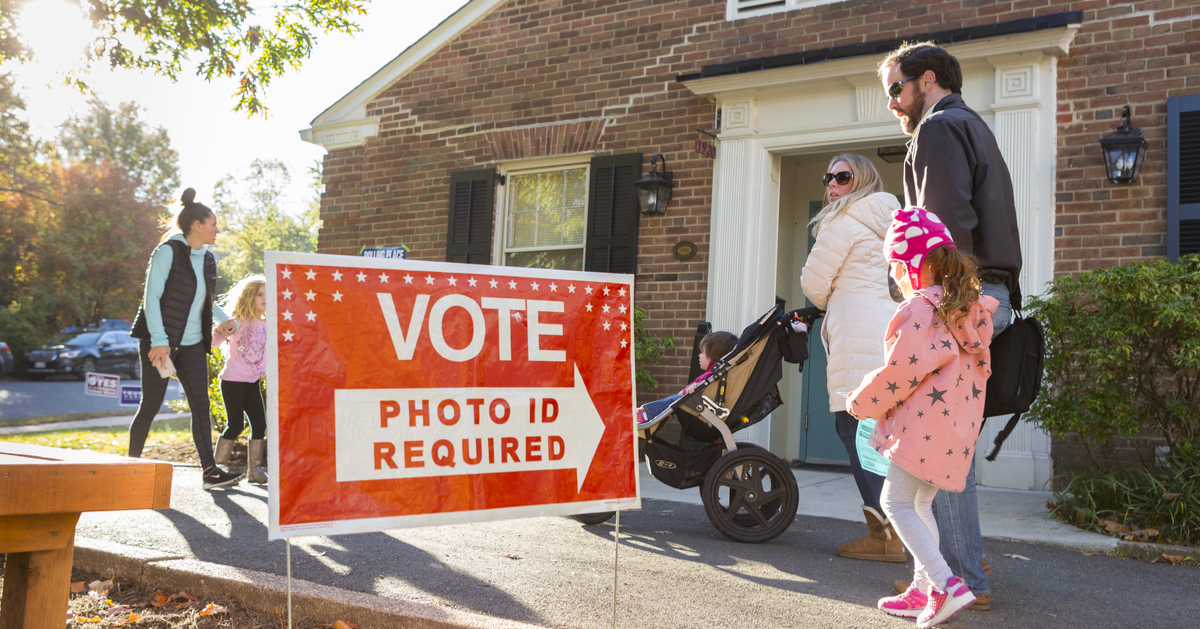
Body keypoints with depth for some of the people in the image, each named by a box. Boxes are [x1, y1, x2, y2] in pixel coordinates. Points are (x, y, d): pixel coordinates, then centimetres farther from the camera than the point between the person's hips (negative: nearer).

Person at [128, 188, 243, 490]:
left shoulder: (207, 259, 12)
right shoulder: (168, 251, -9)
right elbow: (152, 297, -14)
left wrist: (224, 318, 10)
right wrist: (159, 340, -21)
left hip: (192, 343, 6)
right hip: (160, 341, -6)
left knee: (201, 405, -1)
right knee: (150, 406, 2)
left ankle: (210, 470, -3)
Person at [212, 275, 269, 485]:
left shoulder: (264, 324, 8)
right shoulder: (238, 322, -8)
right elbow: (215, 342, -14)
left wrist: (263, 368, 6)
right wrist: (220, 331, -34)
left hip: (252, 381, 6)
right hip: (232, 380, -6)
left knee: (259, 424, 1)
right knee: (235, 425, -7)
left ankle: (255, 468, 10)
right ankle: (218, 466, 8)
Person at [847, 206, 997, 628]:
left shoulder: (918, 311, -14)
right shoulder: (970, 307, 13)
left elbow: (900, 373, -16)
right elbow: (978, 367, 21)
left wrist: (860, 402, -2)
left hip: (924, 426, -9)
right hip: (958, 428, 10)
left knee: (896, 502, -3)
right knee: (920, 503, 18)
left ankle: (946, 585, -9)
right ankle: (924, 589, 22)